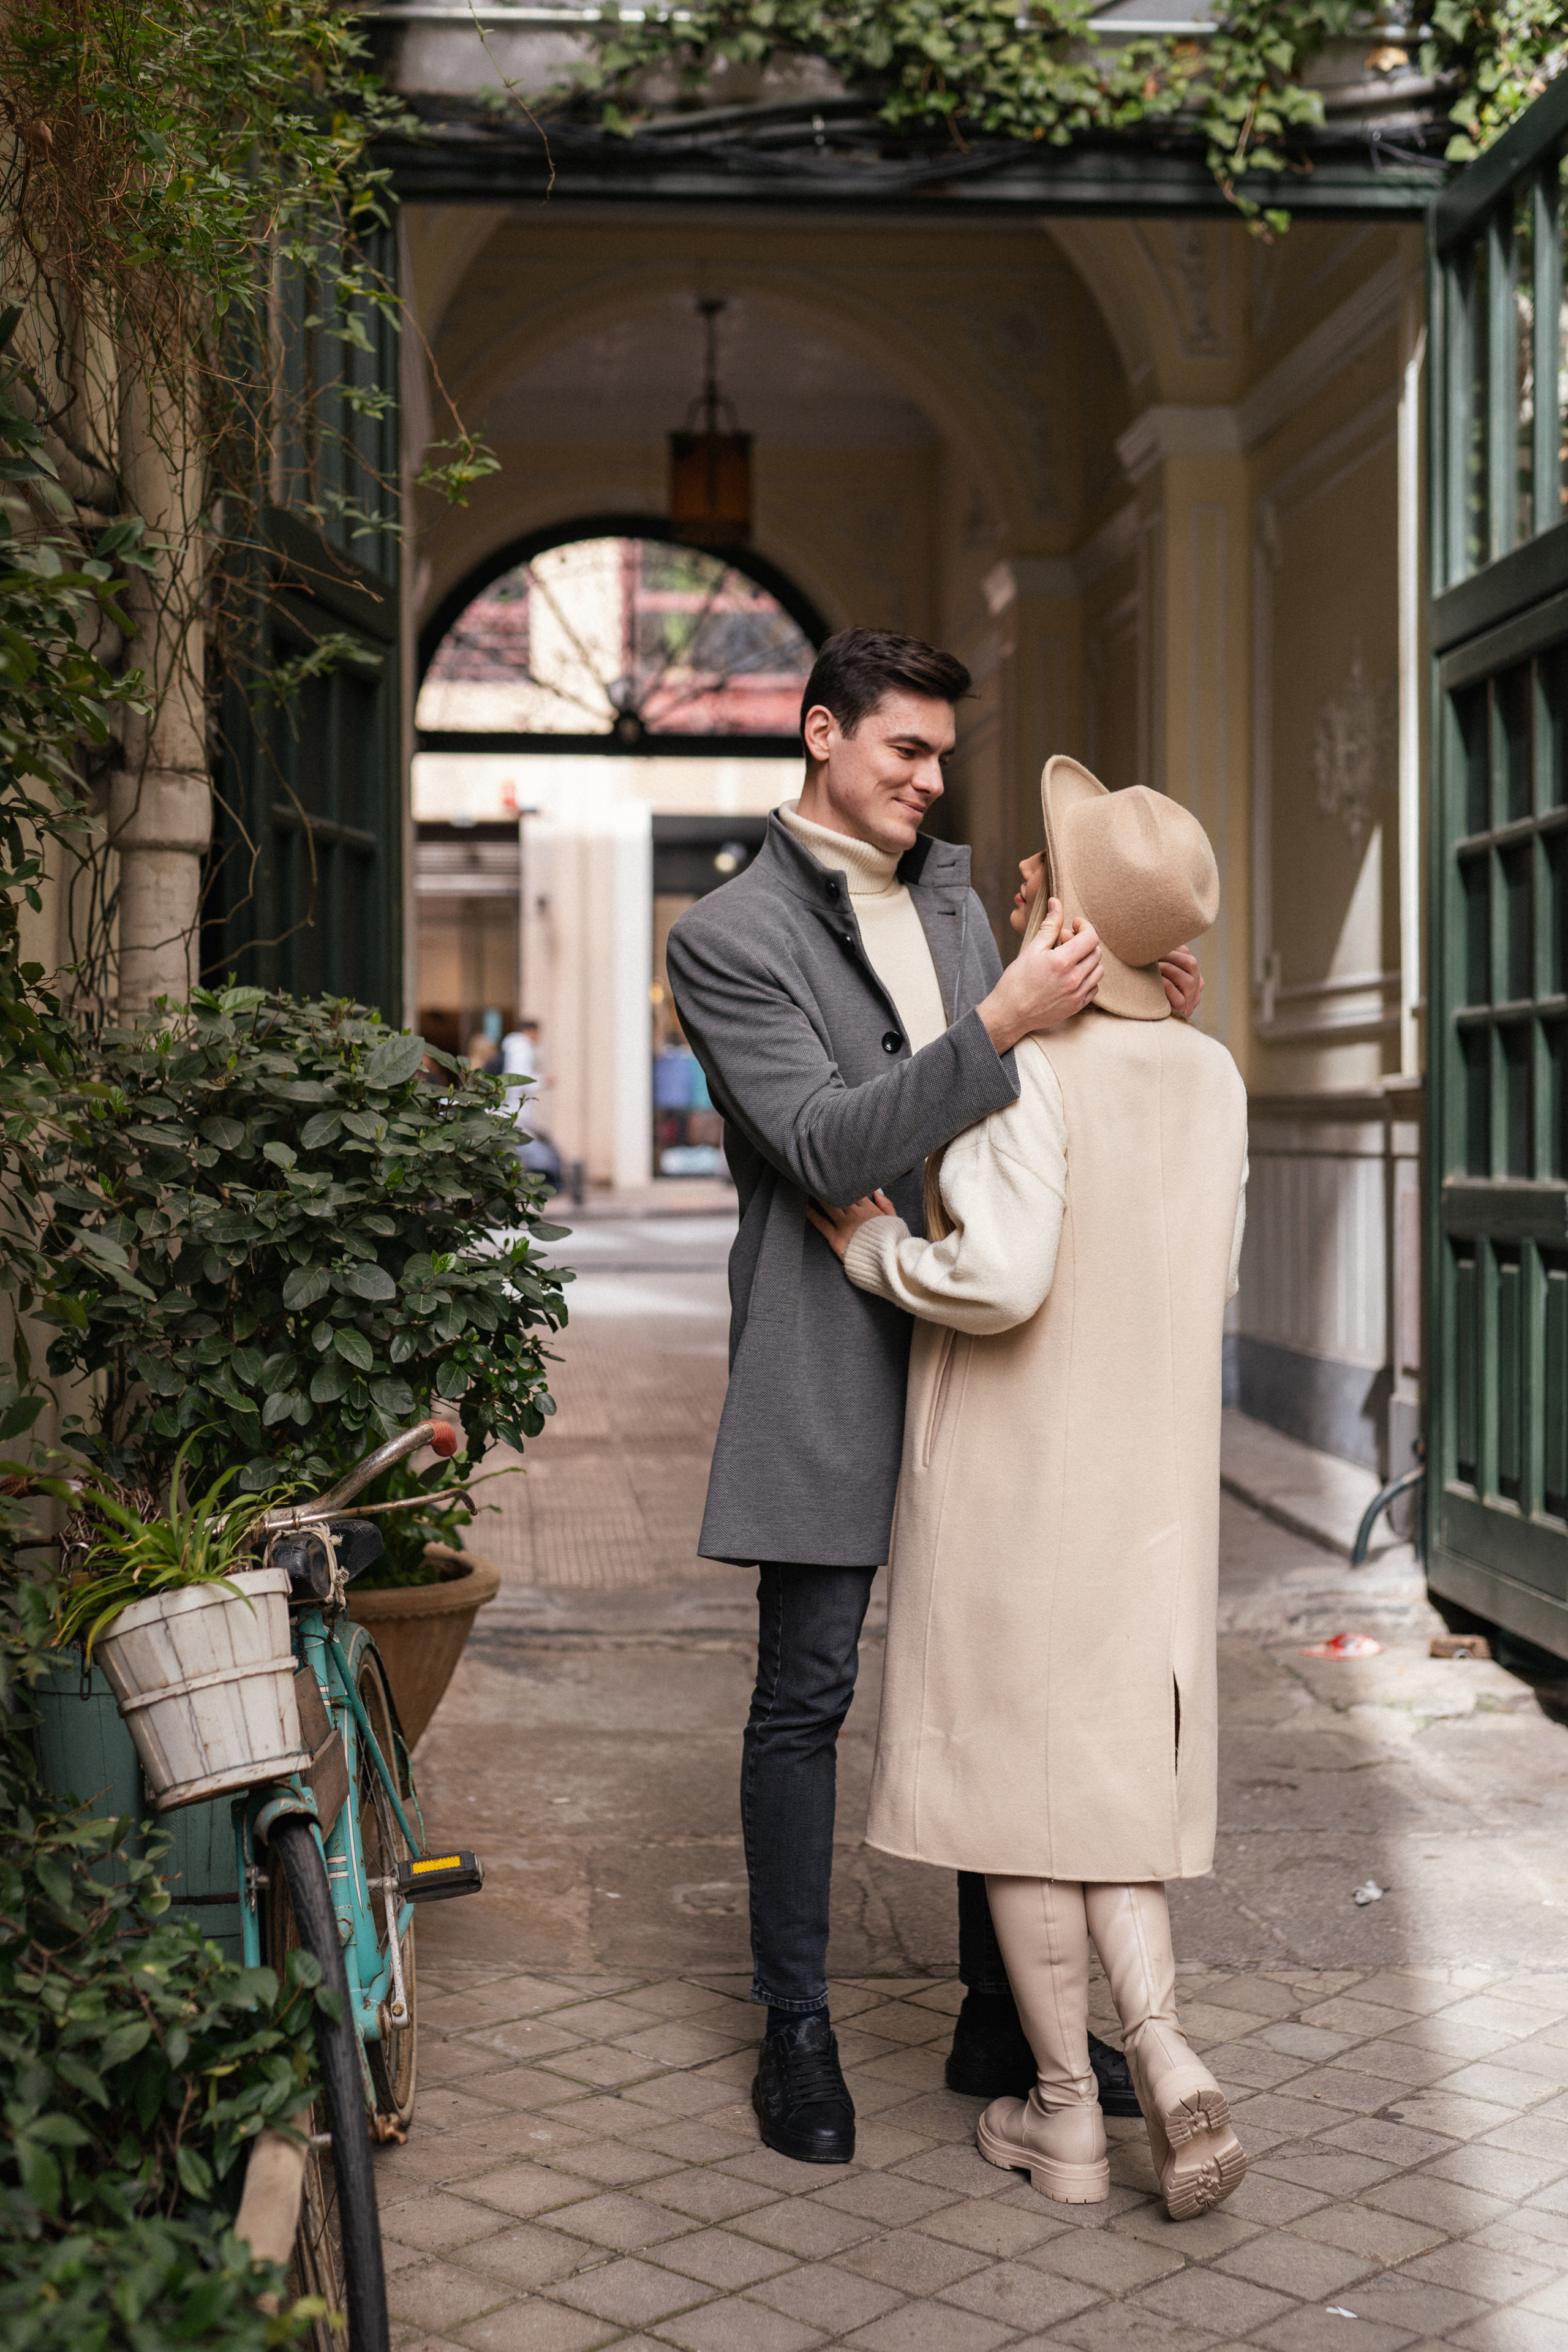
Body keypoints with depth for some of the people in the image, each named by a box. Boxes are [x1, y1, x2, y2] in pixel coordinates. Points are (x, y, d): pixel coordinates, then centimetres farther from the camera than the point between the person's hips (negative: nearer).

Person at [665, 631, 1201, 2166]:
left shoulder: (950, 892, 14)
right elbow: (827, 1145, -19)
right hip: (833, 1355, -6)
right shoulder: (728, 936, -8)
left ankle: (1002, 2013, 24)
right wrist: (1000, 1028, -27)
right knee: (806, 1693, 2)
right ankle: (795, 2028, 17)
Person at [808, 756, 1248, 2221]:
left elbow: (997, 1277, -27)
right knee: (1116, 1769, 17)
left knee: (1020, 1772, 6)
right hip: (1151, 1484, 6)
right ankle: (1163, 2058, 1)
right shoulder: (1210, 1075, 3)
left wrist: (874, 1250, -10)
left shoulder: (1027, 1068, -17)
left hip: (1009, 1485, -6)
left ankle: (1067, 2112, 15)